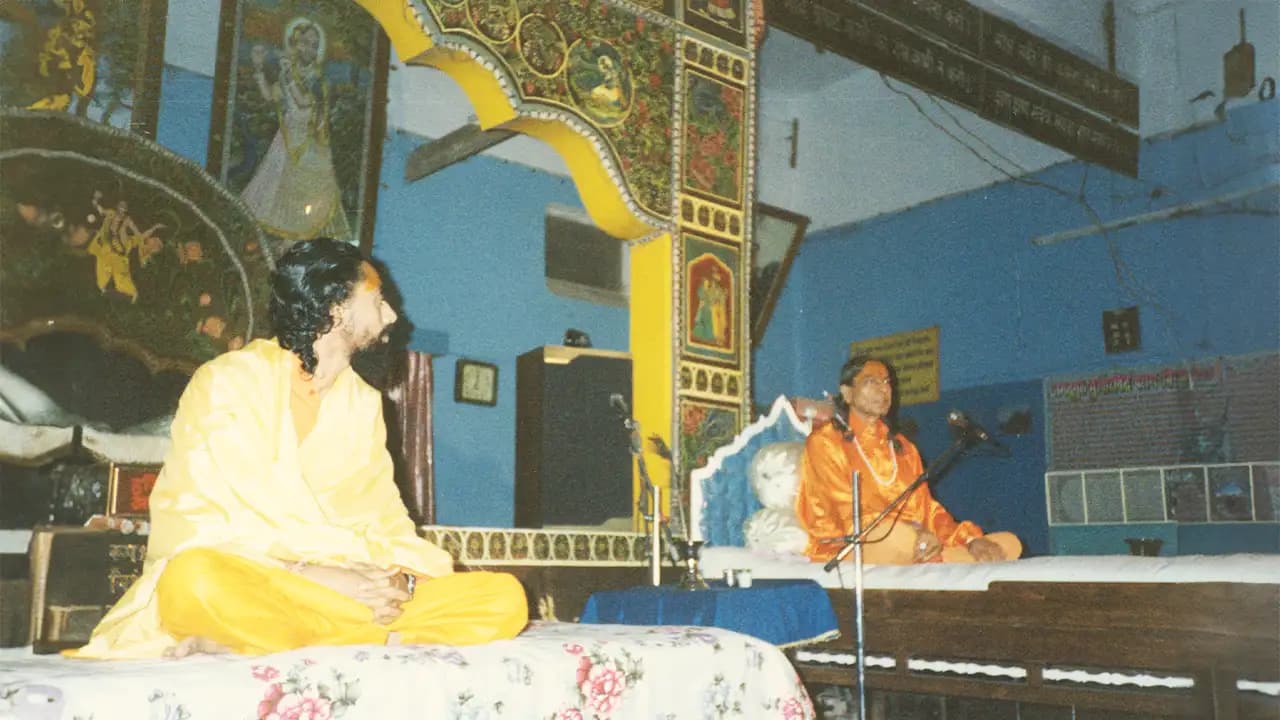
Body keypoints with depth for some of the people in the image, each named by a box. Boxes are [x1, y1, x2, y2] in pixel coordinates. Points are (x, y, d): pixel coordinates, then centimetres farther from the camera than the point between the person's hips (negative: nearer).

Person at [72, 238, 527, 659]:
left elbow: (385, 517, 9)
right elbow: (192, 525, -12)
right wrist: (308, 575, -23)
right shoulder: (225, 384, -3)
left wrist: (401, 577, -14)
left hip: (333, 591, 6)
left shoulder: (362, 402, 15)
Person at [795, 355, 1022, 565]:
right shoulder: (824, 442, 1)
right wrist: (912, 530, -26)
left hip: (916, 555, 6)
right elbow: (847, 513, -12)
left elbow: (927, 509, 14)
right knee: (899, 533, -38)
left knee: (1010, 543, -7)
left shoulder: (903, 447, 22)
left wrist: (970, 538, -6)